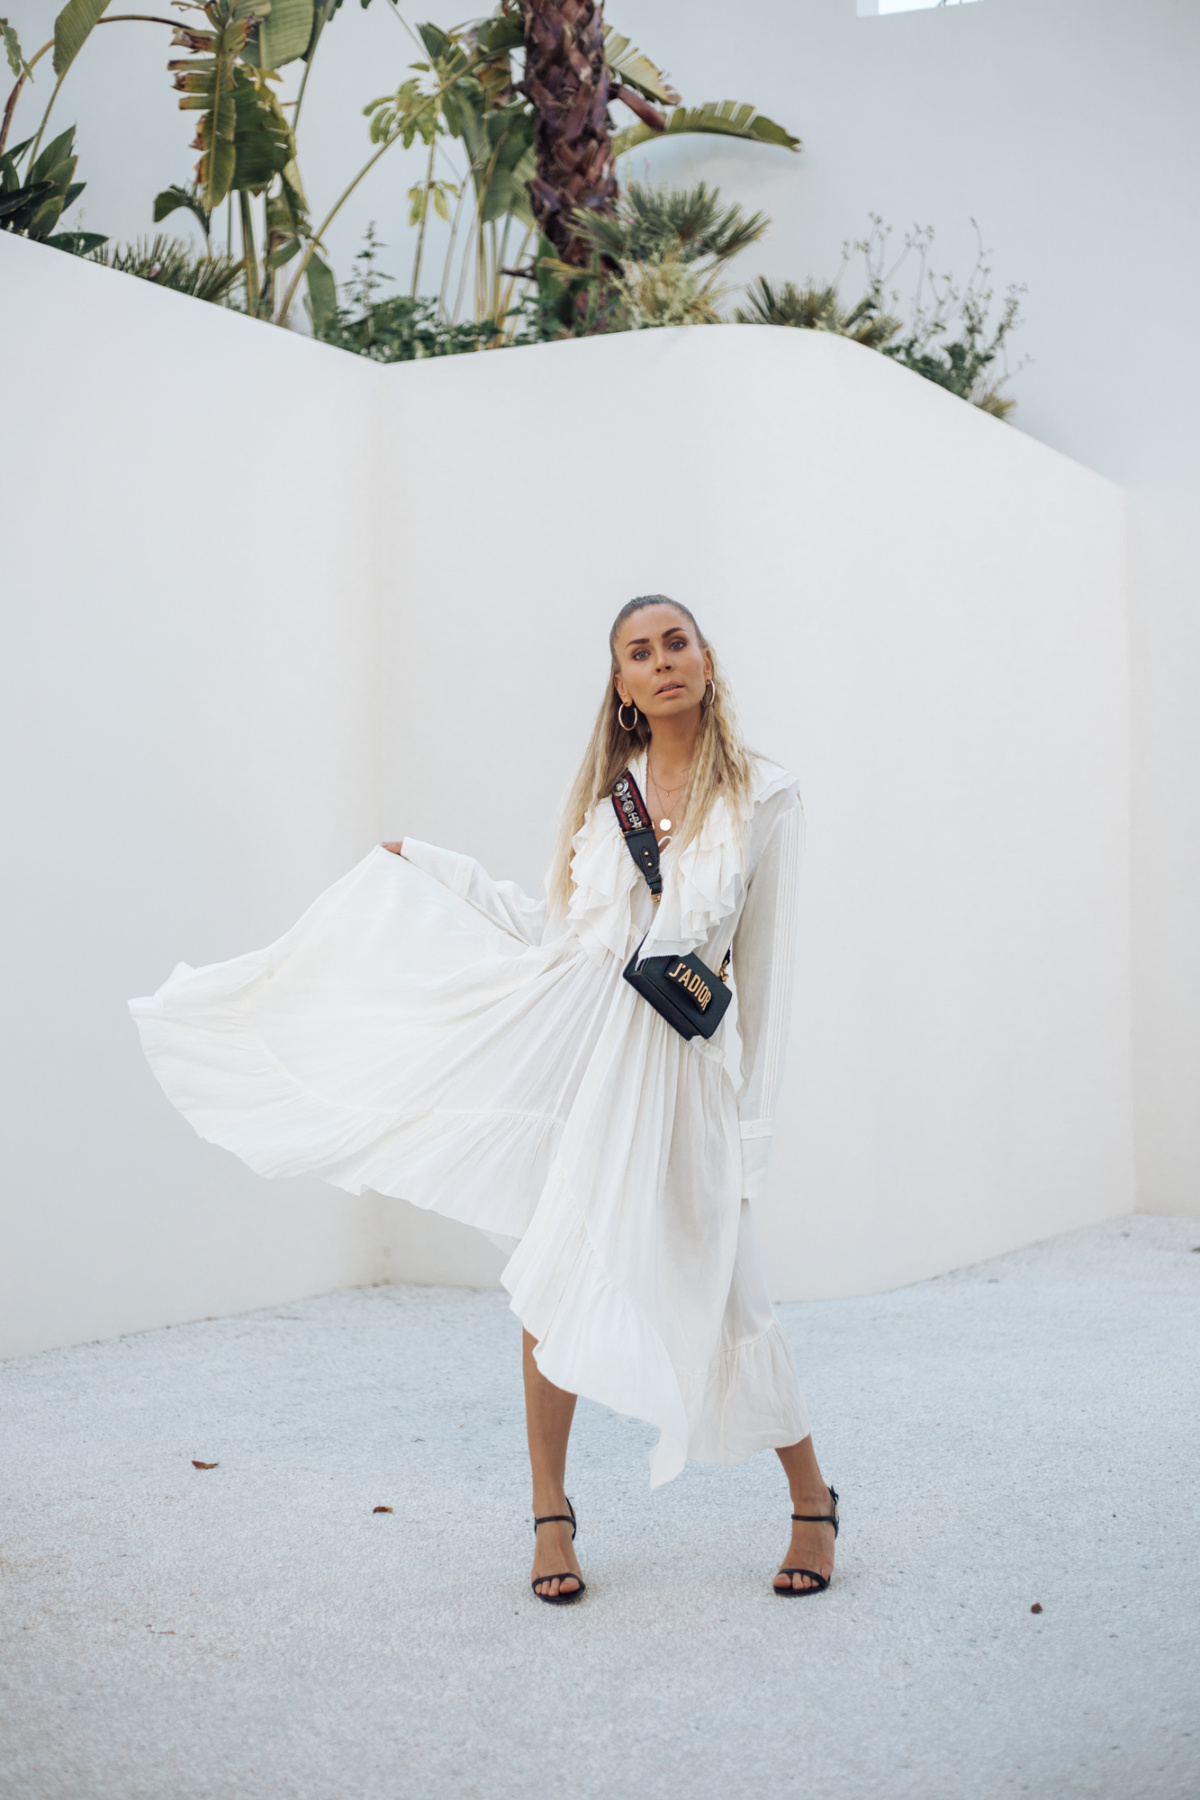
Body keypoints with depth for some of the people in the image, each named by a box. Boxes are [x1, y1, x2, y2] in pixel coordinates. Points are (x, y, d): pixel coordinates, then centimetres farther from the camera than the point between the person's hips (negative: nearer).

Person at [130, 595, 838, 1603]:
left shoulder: (764, 798, 1)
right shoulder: (602, 790, 12)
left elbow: (767, 966, 2)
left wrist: (754, 1119, 0)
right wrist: (434, 870, 23)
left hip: (676, 1065, -3)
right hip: (568, 1039, 3)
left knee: (720, 1290, 1)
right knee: (557, 1277, 4)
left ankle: (812, 1499, 22)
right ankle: (552, 1514, 20)